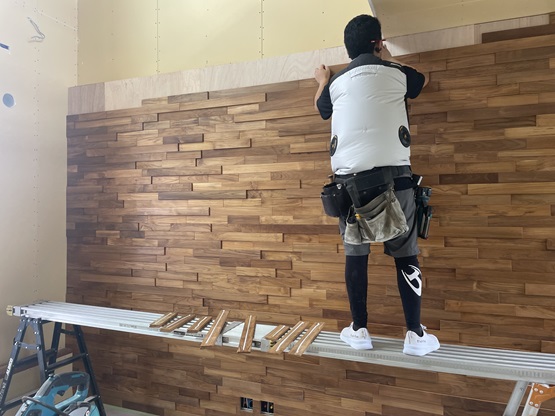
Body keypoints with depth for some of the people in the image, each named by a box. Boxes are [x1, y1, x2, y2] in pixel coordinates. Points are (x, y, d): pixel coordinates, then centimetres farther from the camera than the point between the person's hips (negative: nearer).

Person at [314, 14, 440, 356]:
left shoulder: (337, 82, 15)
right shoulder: (395, 73, 9)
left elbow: (321, 107, 38)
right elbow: (422, 80, 33)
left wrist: (322, 80, 57)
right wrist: (390, 59, 44)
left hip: (349, 177, 2)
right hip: (392, 174, -2)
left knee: (356, 254, 9)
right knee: (406, 255, 4)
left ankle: (359, 331, 16)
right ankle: (415, 335, 9)